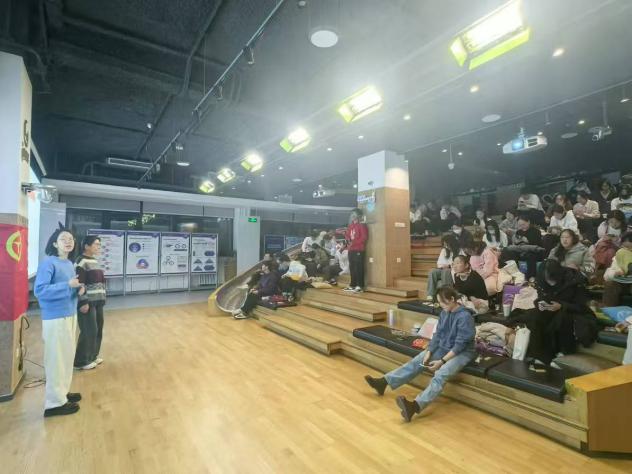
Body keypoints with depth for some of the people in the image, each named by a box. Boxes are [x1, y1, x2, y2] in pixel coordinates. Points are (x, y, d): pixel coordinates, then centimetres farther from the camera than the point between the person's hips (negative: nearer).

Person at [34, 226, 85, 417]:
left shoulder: (69, 264, 10)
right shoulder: (48, 263, -14)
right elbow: (39, 290, -22)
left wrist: (80, 289, -2)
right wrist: (68, 285, -25)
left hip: (70, 315, 9)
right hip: (55, 318, -8)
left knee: (68, 355, 18)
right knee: (56, 358, 0)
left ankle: (63, 392, 33)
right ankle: (55, 402, 11)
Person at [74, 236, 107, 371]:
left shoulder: (95, 260, 14)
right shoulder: (82, 261, -14)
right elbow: (80, 284, -19)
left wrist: (102, 298, 20)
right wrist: (83, 302, -21)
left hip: (97, 301, 9)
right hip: (87, 302, -9)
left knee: (98, 329, 14)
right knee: (89, 331, -3)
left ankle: (92, 356, 27)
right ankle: (81, 361, 11)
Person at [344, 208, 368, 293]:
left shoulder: (362, 225, -6)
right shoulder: (350, 225, 17)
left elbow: (364, 237, -13)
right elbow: (347, 235, 22)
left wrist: (354, 242, -16)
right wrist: (348, 239, -1)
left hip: (359, 250, -8)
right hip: (351, 250, 8)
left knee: (359, 268, -8)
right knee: (352, 267, 11)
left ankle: (359, 286, -5)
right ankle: (353, 285, 19)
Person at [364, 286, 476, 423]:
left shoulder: (465, 317, -21)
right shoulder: (444, 313, 2)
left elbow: (460, 344, -22)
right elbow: (437, 335, 4)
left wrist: (442, 361, -25)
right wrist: (428, 353, -9)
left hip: (462, 352, -8)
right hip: (443, 348, 8)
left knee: (441, 374, -33)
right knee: (415, 362, -6)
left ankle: (415, 406, -54)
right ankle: (383, 382, -6)